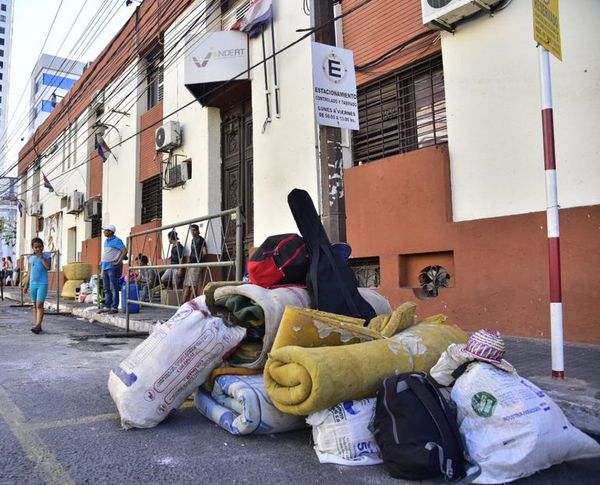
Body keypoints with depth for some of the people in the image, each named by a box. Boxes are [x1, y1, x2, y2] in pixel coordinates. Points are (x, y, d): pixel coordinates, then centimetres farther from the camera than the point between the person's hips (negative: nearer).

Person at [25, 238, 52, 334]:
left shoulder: (46, 255, -1)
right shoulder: (31, 258, 10)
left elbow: (48, 267, -16)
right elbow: (29, 272, 14)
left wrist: (41, 257, -12)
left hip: (42, 284, -5)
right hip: (33, 284, 5)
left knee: (39, 305, -13)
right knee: (35, 305, 9)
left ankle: (37, 325, -17)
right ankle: (37, 325, 16)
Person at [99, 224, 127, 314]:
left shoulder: (116, 241, -9)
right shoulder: (106, 241, 18)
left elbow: (125, 250, -19)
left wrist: (119, 261, -19)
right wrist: (102, 263, 18)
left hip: (113, 267, -9)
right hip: (105, 267, 9)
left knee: (113, 288, -7)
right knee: (106, 289, 11)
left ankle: (114, 307, -5)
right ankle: (107, 307, 16)